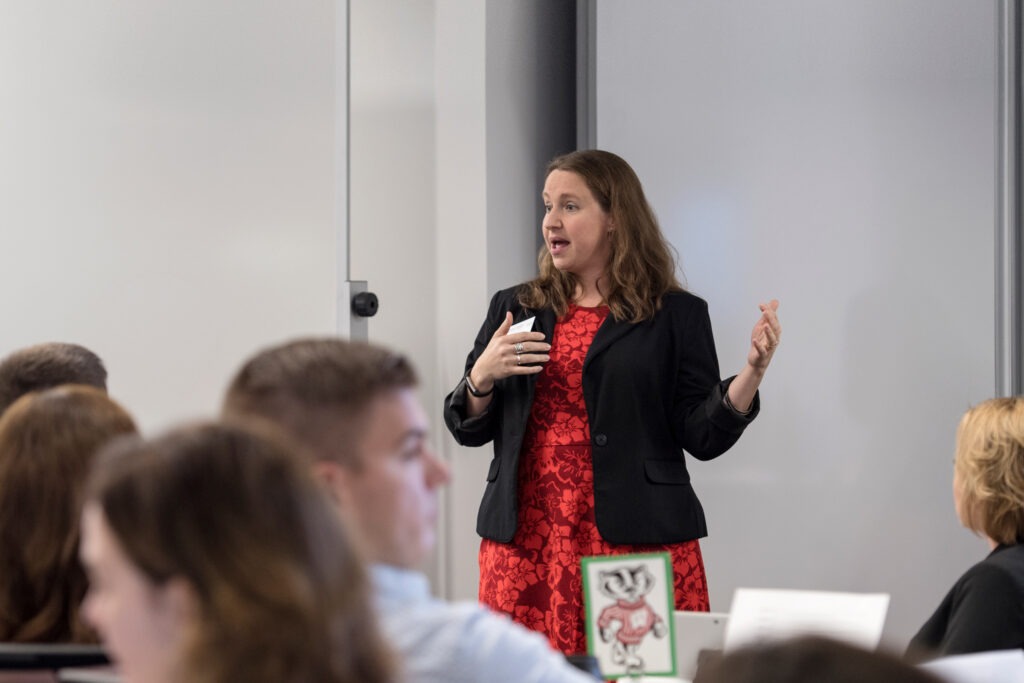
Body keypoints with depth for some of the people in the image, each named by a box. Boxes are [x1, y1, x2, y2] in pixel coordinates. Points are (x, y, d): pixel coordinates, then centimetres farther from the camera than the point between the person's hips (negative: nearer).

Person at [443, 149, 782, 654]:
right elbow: (468, 430, 14)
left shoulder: (676, 316, 4)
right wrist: (483, 376, -5)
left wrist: (752, 372, -14)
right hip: (526, 541, 3)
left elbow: (702, 437, 0)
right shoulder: (515, 308, 13)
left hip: (638, 538, -2)